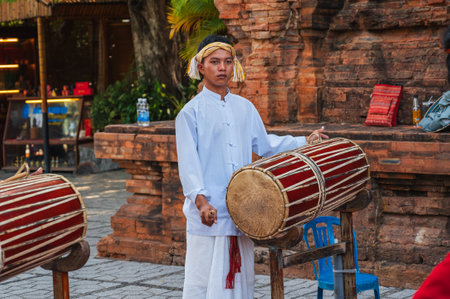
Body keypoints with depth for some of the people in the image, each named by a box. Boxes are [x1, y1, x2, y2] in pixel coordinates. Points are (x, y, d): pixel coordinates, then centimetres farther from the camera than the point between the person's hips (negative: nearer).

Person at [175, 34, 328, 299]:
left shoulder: (245, 108, 13)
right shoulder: (191, 112, -4)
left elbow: (264, 145, 25)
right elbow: (188, 162, -11)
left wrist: (305, 142, 21)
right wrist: (200, 200, -25)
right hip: (209, 213, -5)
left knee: (241, 277, 11)